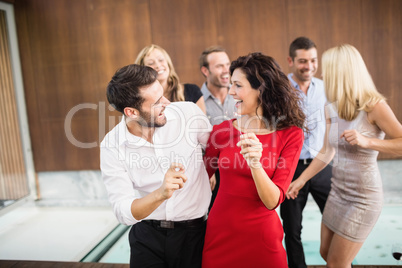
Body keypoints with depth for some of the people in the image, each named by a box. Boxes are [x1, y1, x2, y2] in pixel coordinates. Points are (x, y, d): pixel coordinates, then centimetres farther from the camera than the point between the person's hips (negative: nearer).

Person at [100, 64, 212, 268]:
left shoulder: (188, 112, -15)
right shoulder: (112, 146, -15)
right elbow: (123, 213, -17)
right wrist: (161, 193, -35)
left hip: (193, 232, 1)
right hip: (147, 237, 0)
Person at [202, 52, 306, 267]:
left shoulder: (290, 135, -10)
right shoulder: (221, 130, -5)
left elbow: (273, 201, -16)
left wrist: (255, 164, -29)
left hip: (262, 237, -1)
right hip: (219, 233, 2)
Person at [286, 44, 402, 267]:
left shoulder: (373, 106, -18)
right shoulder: (332, 108, 0)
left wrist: (367, 142, -31)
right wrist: (301, 180, 6)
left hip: (362, 197, -6)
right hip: (338, 191, 6)